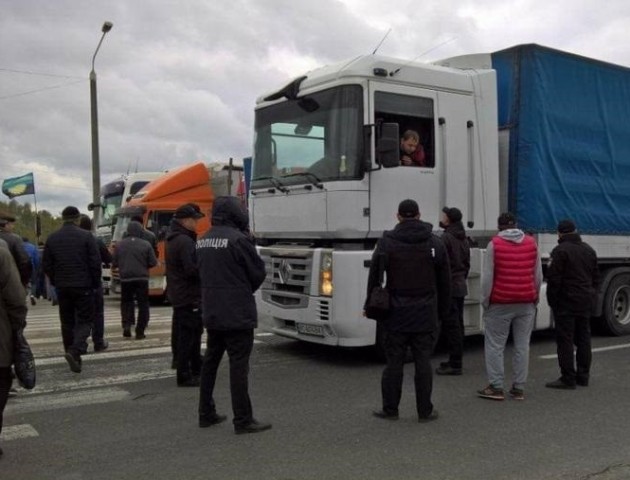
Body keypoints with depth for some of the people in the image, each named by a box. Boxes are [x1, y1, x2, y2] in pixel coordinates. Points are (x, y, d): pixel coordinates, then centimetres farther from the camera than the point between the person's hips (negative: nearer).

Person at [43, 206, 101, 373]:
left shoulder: (52, 238, 4)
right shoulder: (86, 236, -8)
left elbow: (46, 264, 6)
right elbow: (95, 262, -10)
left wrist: (55, 281, 17)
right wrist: (96, 283, 2)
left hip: (62, 287, 4)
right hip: (83, 286, -4)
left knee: (67, 322, 13)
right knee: (85, 320, 2)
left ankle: (72, 354, 16)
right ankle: (75, 350, -19)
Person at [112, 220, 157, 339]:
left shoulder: (120, 244, 0)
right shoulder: (146, 245, -6)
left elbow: (114, 263, 5)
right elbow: (153, 262, -4)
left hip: (125, 278, 2)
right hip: (141, 278, -2)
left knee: (126, 302, 18)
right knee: (143, 304, 7)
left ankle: (126, 324, -2)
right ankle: (140, 332, 6)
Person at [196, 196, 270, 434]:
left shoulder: (202, 241, 8)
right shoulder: (238, 239, -16)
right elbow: (258, 273, -8)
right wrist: (245, 290, 8)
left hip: (211, 313, 8)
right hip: (237, 314, -8)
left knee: (211, 361, 15)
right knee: (238, 365, -3)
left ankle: (206, 414, 24)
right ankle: (243, 420, 1)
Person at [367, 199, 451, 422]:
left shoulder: (387, 242, -3)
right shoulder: (435, 243, 4)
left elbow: (374, 277, -2)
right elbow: (445, 282, 8)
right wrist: (442, 310, 16)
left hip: (396, 314, -1)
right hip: (425, 315, 1)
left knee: (394, 362, 5)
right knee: (423, 362, 6)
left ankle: (390, 409, 13)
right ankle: (425, 411, 12)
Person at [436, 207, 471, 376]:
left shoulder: (446, 238, -15)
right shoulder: (464, 239, 14)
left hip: (449, 287, -9)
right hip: (461, 287, 9)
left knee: (450, 326, -6)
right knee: (457, 325, 14)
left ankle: (455, 365, -3)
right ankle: (455, 360, 23)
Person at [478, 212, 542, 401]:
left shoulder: (494, 244, -6)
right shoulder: (531, 243, 6)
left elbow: (487, 276, -7)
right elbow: (538, 275, 8)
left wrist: (485, 302, 1)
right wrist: (535, 299, 17)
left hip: (500, 303, -4)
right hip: (526, 304, 4)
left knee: (495, 345, 3)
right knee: (522, 346, 8)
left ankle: (496, 387, 3)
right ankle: (518, 388, 11)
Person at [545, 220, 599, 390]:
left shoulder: (560, 251, -12)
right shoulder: (589, 250, 13)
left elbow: (554, 279, -16)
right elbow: (596, 278, 18)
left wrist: (552, 301, -6)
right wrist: (592, 296, 21)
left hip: (566, 302, -8)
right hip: (586, 302, 8)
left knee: (565, 340, -4)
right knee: (583, 339, 13)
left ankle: (568, 379, -3)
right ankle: (583, 376, 19)